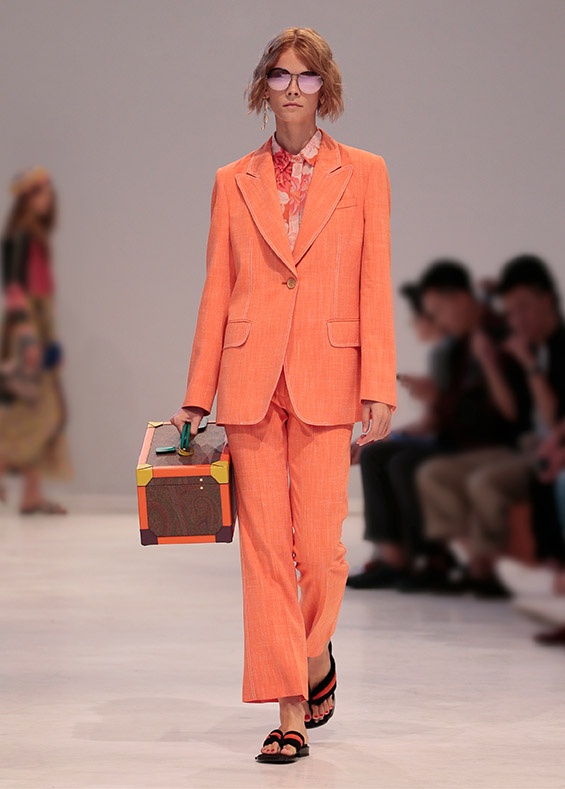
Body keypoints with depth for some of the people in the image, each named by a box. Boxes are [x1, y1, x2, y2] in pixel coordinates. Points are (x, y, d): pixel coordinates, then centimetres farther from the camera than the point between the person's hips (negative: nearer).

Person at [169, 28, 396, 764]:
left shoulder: (363, 174, 5)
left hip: (326, 380, -1)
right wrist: (198, 396, 5)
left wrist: (379, 390, -6)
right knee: (265, 545, -1)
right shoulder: (234, 182, 9)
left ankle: (317, 652, 27)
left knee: (320, 543, -5)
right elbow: (217, 294, 9)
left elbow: (375, 288, 1)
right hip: (251, 378, 2)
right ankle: (291, 713, 5)